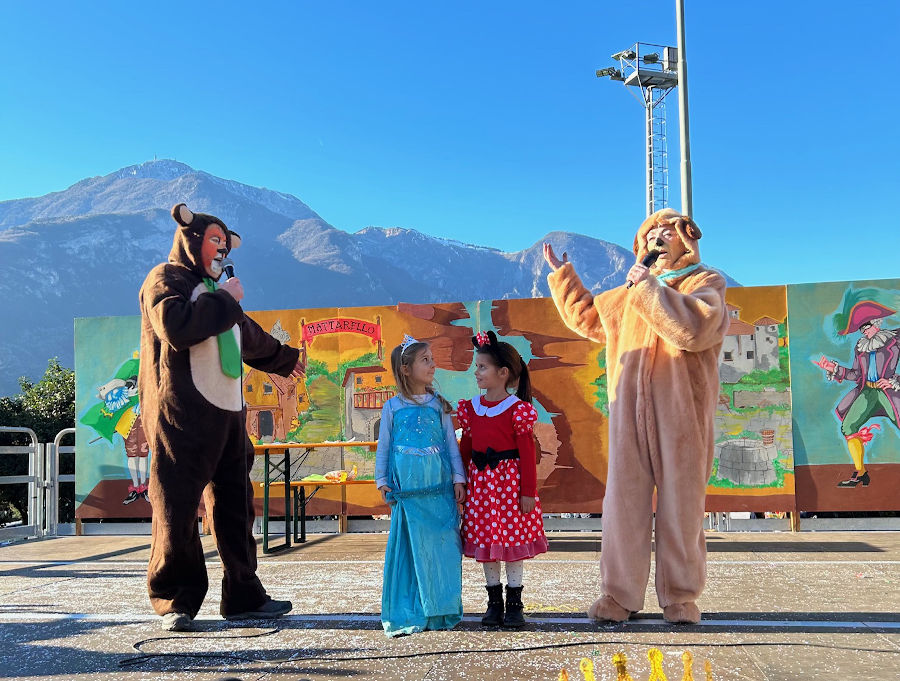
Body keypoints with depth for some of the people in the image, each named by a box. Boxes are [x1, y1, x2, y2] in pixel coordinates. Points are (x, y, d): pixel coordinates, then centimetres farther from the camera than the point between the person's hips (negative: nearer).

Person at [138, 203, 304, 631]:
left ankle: (243, 597, 13)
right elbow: (176, 326, -20)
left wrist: (285, 358, 55)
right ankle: (174, 602, 6)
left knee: (235, 507, 7)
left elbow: (251, 337, 42)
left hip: (227, 415, 8)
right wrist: (226, 301, -10)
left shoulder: (215, 292, 26)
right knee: (177, 508, -5)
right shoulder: (166, 279, 1)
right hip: (182, 416, -8)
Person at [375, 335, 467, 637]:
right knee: (408, 549, 1)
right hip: (407, 490, -1)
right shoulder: (392, 407, 2)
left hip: (439, 488, 2)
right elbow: (383, 446, 8)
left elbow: (451, 443, 9)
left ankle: (441, 612, 15)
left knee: (442, 547, 2)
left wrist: (458, 478, 5)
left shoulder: (438, 405, 7)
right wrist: (382, 481, 6)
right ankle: (407, 615, 10)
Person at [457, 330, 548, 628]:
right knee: (485, 540, 10)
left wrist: (528, 492, -10)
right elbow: (465, 447, 10)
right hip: (479, 481, 5)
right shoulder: (471, 407, 5)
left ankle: (514, 604, 18)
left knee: (512, 543, 4)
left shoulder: (518, 410, -10)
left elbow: (527, 454, -9)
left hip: (509, 480, -5)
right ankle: (494, 603, 23)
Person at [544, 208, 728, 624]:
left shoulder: (705, 283, 4)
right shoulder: (627, 296, 22)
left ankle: (680, 597, 12)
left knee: (681, 505, 1)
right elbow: (586, 316, 37)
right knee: (623, 501, 1)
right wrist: (562, 276, 32)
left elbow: (695, 327, -18)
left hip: (681, 414, -4)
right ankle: (620, 594, 9)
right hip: (629, 413, 4)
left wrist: (650, 287, -14)